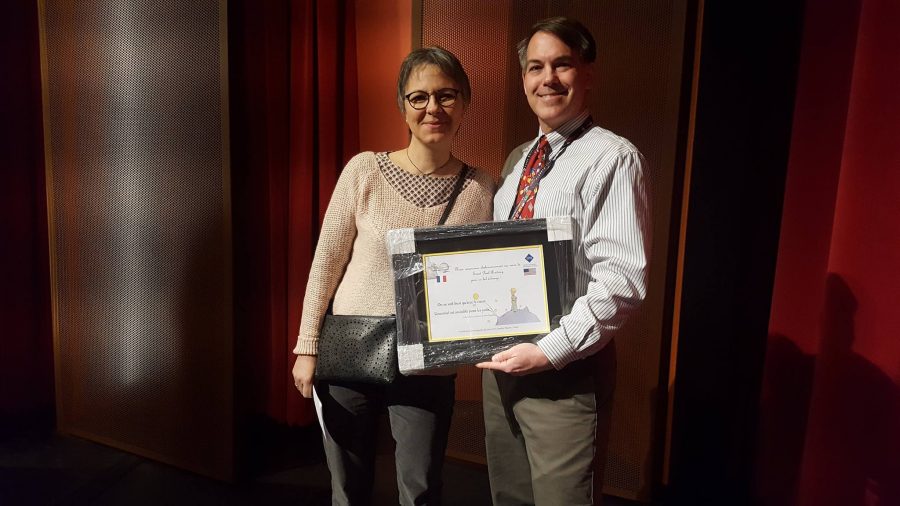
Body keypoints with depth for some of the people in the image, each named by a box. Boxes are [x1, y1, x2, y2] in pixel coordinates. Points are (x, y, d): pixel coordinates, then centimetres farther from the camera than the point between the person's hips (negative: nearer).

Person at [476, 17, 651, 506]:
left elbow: (623, 280, -20)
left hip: (566, 371, -7)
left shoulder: (612, 158, -13)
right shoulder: (516, 161, 11)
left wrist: (550, 351, -20)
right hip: (501, 358, 7)